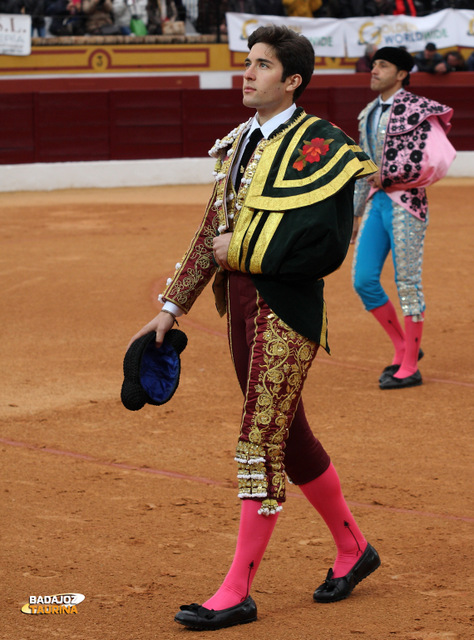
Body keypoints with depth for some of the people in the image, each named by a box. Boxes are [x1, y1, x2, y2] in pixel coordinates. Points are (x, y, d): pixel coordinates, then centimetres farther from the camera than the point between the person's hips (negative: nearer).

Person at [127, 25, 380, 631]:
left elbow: (327, 245, -19)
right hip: (240, 302, 8)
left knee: (261, 444, -6)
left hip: (287, 307, -8)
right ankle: (352, 549, 33)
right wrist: (173, 307, 13)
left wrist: (241, 251, -15)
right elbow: (213, 229, 16)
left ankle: (237, 592, -1)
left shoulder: (319, 146, -12)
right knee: (289, 438, 16)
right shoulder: (239, 143, 13)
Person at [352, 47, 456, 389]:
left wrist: (388, 176, -15)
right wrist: (356, 213, 21)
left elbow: (436, 160, -20)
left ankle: (410, 368, 5)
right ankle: (403, 348, 19)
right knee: (363, 280, 3)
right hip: (378, 202, 8)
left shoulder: (416, 109, -10)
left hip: (406, 204, -8)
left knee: (408, 283, -2)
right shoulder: (369, 114, 15)